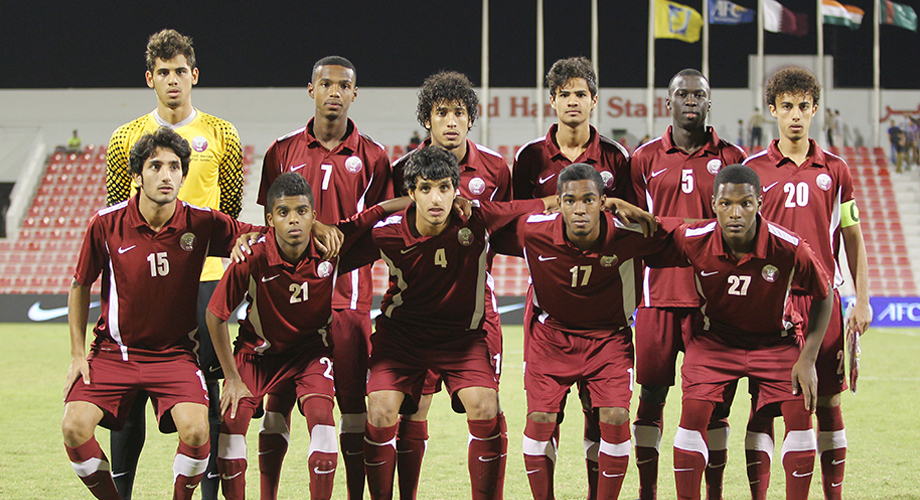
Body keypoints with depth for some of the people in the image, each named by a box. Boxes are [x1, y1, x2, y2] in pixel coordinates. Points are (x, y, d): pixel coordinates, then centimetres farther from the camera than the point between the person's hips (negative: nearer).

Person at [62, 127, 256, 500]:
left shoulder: (203, 224, -7)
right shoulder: (106, 224, -7)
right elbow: (80, 287, 7)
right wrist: (78, 355, 3)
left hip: (175, 353, 0)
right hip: (112, 352, 0)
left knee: (196, 429, -26)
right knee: (75, 425, -22)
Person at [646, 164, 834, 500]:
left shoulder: (788, 248, -25)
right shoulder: (693, 240, -22)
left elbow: (824, 296, -8)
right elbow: (649, 256, -2)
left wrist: (808, 359, -11)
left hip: (773, 340, 0)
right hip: (714, 340, 0)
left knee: (799, 412, -14)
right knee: (694, 412, -16)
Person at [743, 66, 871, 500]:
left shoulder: (834, 170, 8)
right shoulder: (753, 170, 4)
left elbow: (852, 238, 11)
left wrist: (862, 301, 4)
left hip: (823, 299, 1)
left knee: (828, 402, 3)